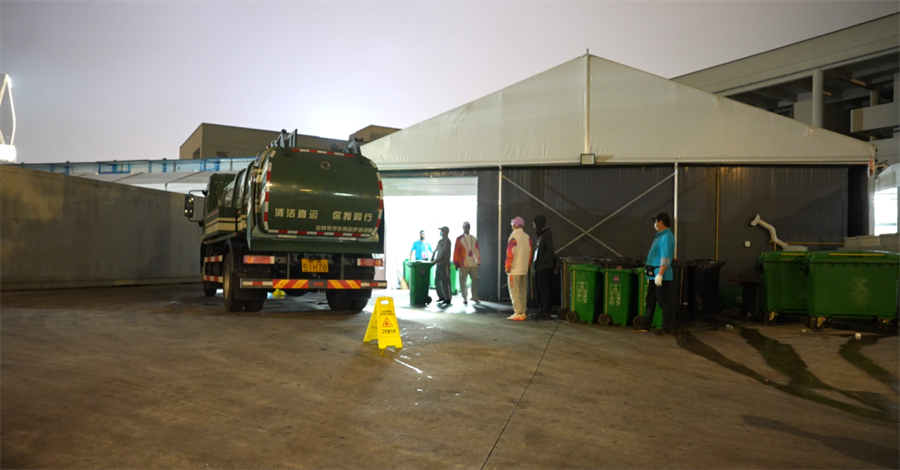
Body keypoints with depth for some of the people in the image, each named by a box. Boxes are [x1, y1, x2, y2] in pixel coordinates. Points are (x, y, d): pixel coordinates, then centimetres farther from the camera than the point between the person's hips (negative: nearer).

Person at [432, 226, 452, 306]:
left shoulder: (447, 241, -9)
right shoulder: (440, 241, 17)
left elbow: (442, 253, -17)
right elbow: (435, 251, 19)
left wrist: (435, 261, -19)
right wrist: (431, 260, 10)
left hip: (444, 264, -8)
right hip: (438, 264, 8)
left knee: (445, 282, -6)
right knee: (437, 281, 9)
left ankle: (447, 299, -1)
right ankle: (441, 297, 19)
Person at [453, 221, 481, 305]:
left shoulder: (474, 239, 11)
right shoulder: (459, 239, -2)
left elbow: (477, 250, 15)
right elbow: (456, 252, -4)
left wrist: (478, 261, 11)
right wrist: (456, 263, -7)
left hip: (473, 264, 4)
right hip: (463, 264, -4)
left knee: (475, 280, 6)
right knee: (463, 282, 1)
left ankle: (474, 297, 21)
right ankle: (465, 299, 10)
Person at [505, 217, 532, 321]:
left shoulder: (513, 237, -11)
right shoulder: (527, 237, 9)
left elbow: (510, 253, -14)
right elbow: (530, 253, 12)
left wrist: (508, 266, -6)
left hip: (515, 269, -7)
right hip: (524, 269, 7)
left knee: (515, 292, -4)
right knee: (523, 291, 11)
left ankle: (518, 313, -5)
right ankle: (523, 312, 14)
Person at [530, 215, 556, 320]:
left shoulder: (547, 234, -8)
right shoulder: (540, 235, 19)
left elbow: (550, 250, -16)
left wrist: (540, 261, -18)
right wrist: (535, 264, 10)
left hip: (545, 268, -9)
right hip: (539, 268, 9)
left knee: (545, 290, -6)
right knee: (540, 290, 11)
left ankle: (546, 312, -3)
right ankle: (543, 310, 18)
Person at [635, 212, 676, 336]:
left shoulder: (667, 236, -15)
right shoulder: (660, 235, 16)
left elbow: (665, 258, -23)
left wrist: (660, 274, -27)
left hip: (661, 275, -10)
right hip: (654, 275, 10)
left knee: (664, 302, -2)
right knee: (650, 301, 14)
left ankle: (665, 329, 4)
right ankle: (646, 326, 22)